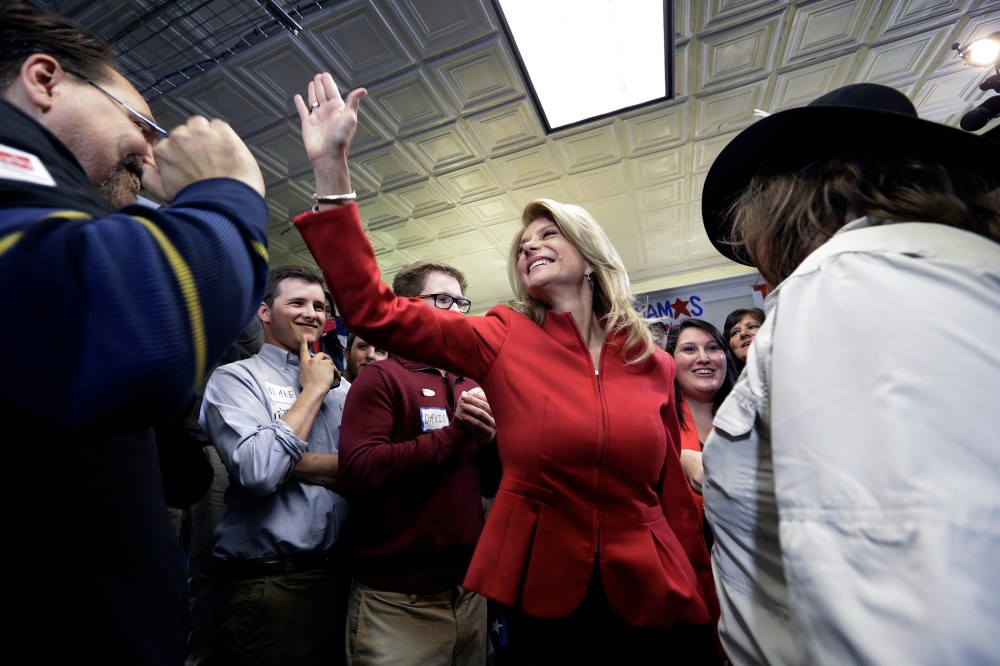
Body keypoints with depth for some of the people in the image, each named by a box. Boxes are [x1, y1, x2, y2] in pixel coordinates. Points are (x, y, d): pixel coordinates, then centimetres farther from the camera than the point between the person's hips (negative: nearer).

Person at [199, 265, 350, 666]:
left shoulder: (342, 389, 8)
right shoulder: (235, 377, -6)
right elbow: (257, 469, -22)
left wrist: (291, 463, -16)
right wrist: (314, 389, -12)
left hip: (336, 575, 5)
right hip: (264, 585, -5)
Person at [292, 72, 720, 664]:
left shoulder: (654, 365, -3)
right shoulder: (503, 340, -8)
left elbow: (676, 498, 2)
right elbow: (373, 309, -15)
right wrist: (332, 168, -20)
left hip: (652, 606, 2)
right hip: (542, 605, -1)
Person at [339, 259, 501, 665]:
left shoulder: (472, 388, 8)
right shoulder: (381, 379, -9)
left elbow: (494, 486, 10)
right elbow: (358, 472, -21)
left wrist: (489, 440, -11)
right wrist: (454, 431, -20)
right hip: (398, 599, -6)